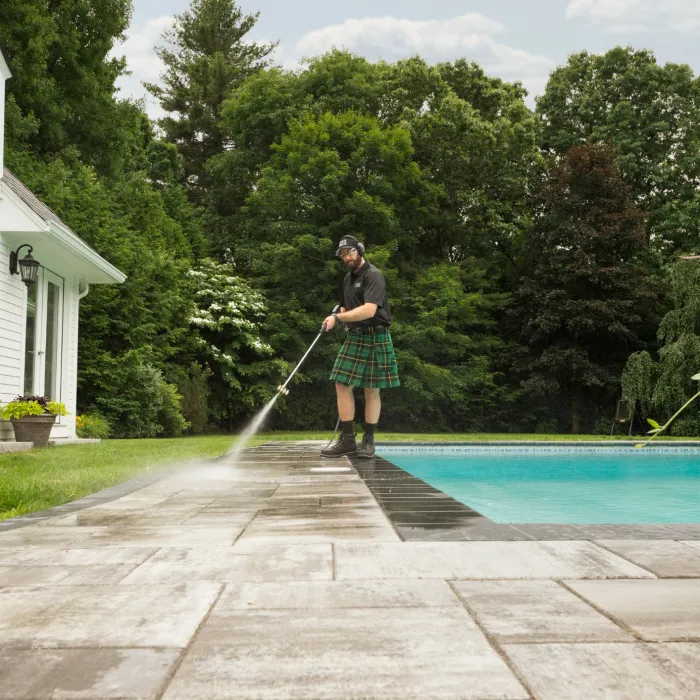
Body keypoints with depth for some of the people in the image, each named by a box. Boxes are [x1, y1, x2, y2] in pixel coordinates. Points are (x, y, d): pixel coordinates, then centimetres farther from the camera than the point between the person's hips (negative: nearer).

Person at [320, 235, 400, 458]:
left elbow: (369, 310, -23)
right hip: (354, 337, 7)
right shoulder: (348, 278, 15)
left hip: (375, 338, -7)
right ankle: (347, 439, 2)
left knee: (371, 390, -1)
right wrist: (342, 317, 4)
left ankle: (368, 441, 8)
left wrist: (338, 318, -22)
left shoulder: (373, 276, -10)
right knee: (342, 385, -3)